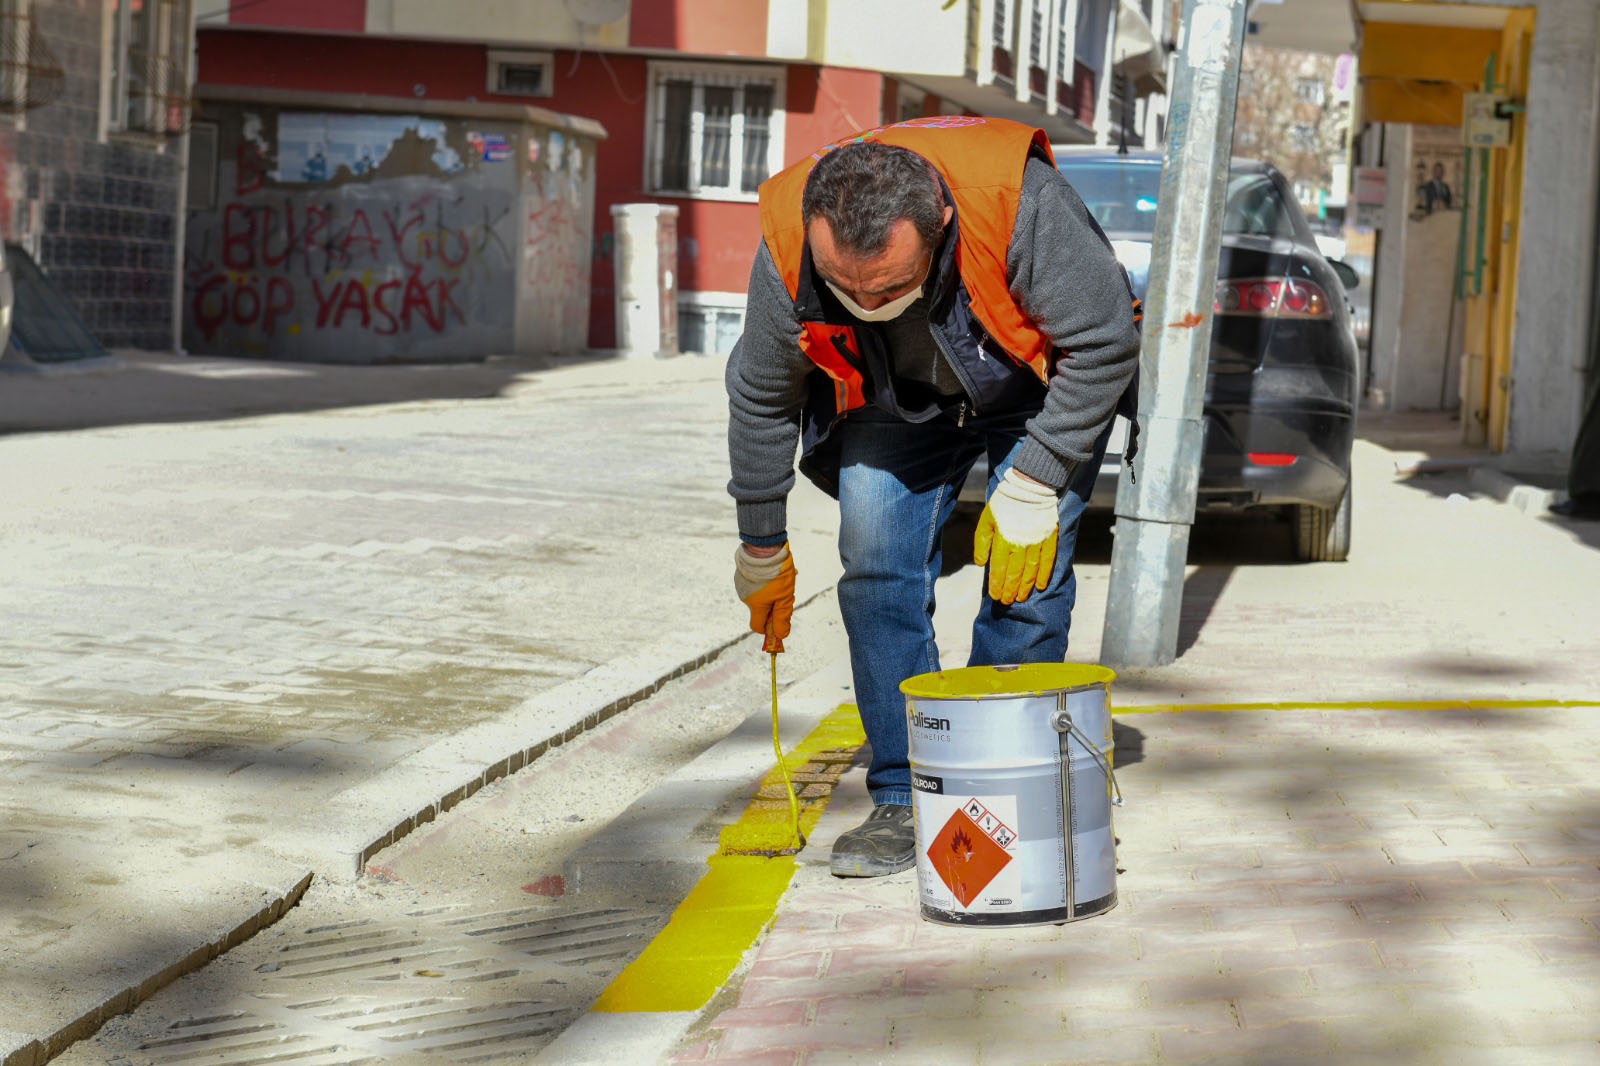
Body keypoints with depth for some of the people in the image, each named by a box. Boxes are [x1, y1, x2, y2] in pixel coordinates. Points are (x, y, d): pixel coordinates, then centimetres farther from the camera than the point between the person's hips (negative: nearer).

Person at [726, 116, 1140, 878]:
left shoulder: (1019, 202, -41)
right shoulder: (787, 252, -30)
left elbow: (1104, 343, -25)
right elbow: (760, 399, -9)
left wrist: (1033, 490, -25)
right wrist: (762, 550, 2)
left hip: (1039, 389, -2)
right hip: (896, 401, 2)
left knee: (1026, 580, -12)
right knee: (877, 572, -11)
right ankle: (904, 800, -2)